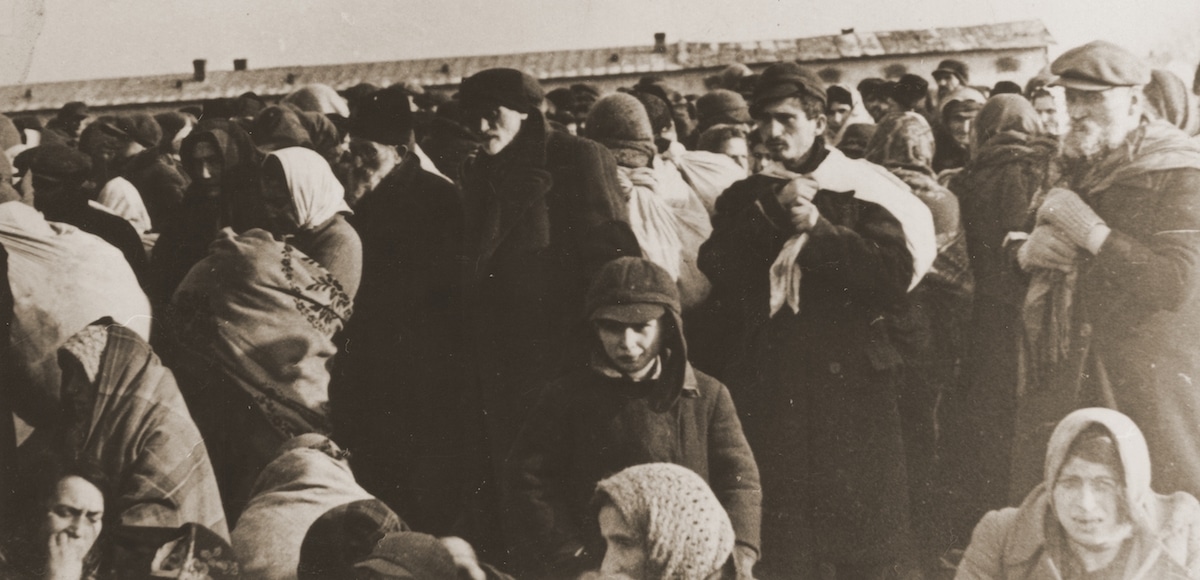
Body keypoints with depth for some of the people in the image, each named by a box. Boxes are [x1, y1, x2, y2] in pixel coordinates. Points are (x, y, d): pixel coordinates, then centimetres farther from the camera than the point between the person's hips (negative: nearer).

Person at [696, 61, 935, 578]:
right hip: (765, 388, 2)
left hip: (847, 384, -2)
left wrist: (818, 229, -13)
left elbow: (896, 275, -9)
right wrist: (772, 212, -10)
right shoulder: (744, 198, 14)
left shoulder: (861, 192, 4)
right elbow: (714, 266, -2)